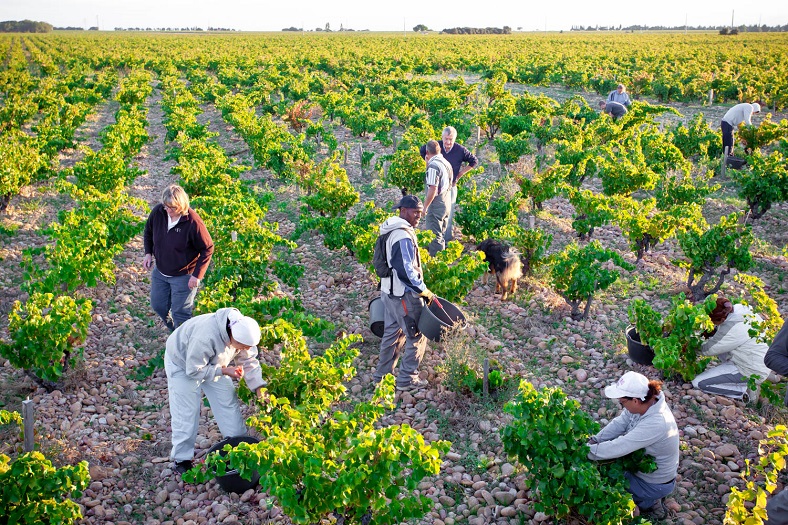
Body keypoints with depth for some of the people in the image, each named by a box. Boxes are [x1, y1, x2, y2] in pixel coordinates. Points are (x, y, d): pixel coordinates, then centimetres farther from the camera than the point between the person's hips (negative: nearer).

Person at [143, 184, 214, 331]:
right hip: (160, 272, 6)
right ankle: (175, 331, 45)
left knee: (180, 313, 2)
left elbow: (207, 248, -17)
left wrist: (197, 275, -19)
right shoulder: (157, 212, -11)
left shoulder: (193, 222, -27)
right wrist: (148, 253, -2)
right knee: (158, 305, 19)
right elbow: (148, 232, 11)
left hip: (183, 276, -6)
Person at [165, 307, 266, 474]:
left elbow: (249, 361, -11)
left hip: (212, 364, 6)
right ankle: (182, 459, 11)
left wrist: (260, 387, -21)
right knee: (186, 412, -5)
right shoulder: (206, 337, -46)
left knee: (228, 403, 5)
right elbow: (193, 370, -33)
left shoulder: (242, 332, -24)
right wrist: (224, 371, -33)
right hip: (183, 363, -6)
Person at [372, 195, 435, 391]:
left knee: (392, 333, 19)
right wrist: (424, 291, -17)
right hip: (404, 294, -10)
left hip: (389, 291, 10)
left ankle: (382, 375, 29)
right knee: (416, 336, 3)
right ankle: (407, 379, 12)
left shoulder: (391, 231, 10)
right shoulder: (404, 236, -22)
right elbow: (406, 270, -26)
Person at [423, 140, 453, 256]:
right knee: (441, 234, 18)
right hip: (447, 203, 9)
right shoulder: (446, 163, 8)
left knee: (435, 236, -3)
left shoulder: (433, 166, -19)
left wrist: (425, 206, -16)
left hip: (436, 205, -9)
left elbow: (433, 189, -23)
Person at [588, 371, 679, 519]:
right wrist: (594, 440, -19)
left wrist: (586, 451, -28)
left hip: (655, 484, -8)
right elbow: (619, 423, -8)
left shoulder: (656, 423, -38)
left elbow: (619, 447, -37)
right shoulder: (645, 403, -15)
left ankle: (649, 503, 10)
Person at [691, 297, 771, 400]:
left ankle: (745, 390, -4)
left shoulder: (731, 329, -29)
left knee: (698, 383, -8)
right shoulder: (741, 308, -6)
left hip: (751, 372, -9)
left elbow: (708, 350, -15)